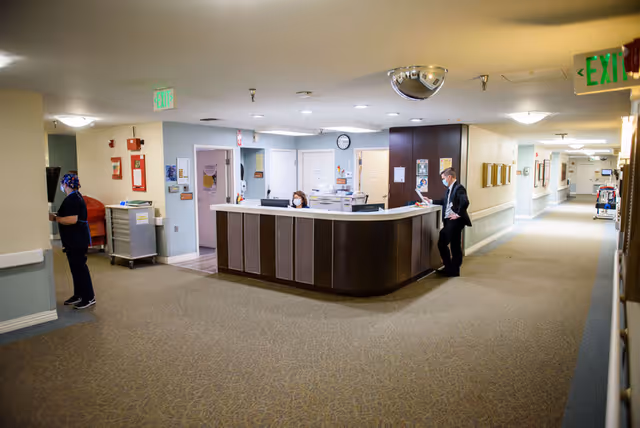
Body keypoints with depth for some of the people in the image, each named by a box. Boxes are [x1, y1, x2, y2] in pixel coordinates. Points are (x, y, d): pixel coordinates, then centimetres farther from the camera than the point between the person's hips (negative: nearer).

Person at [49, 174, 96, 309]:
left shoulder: (72, 199, -19)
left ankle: (89, 298, 1)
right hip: (75, 239, 11)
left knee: (79, 267, -5)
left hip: (77, 240, -11)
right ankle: (78, 295, 28)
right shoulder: (76, 197, 14)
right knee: (76, 267, 17)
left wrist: (54, 218, -17)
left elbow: (72, 219, -27)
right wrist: (57, 216, 17)